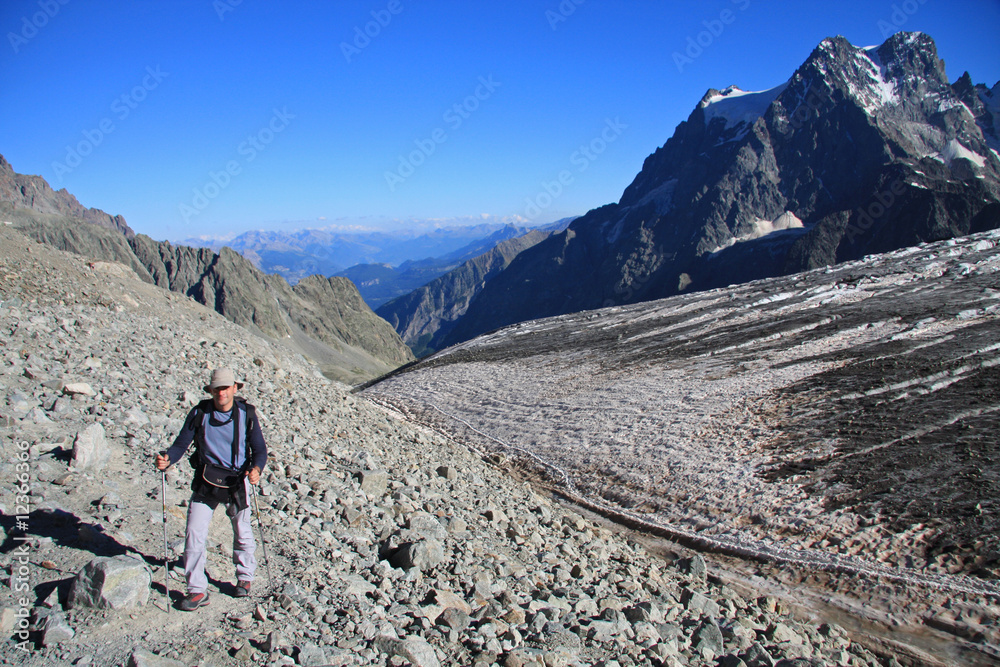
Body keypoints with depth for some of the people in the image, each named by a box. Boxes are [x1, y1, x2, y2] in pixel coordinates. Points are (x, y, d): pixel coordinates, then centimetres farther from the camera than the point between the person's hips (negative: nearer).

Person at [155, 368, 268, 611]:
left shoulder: (246, 413, -7)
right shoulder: (199, 413, -5)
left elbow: (260, 448, -6)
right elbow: (182, 442, -3)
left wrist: (256, 468, -27)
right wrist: (167, 459, -25)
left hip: (237, 480, 0)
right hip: (206, 481, 1)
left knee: (242, 532, 13)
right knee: (194, 533, -6)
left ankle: (245, 577, 37)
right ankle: (197, 590, 6)